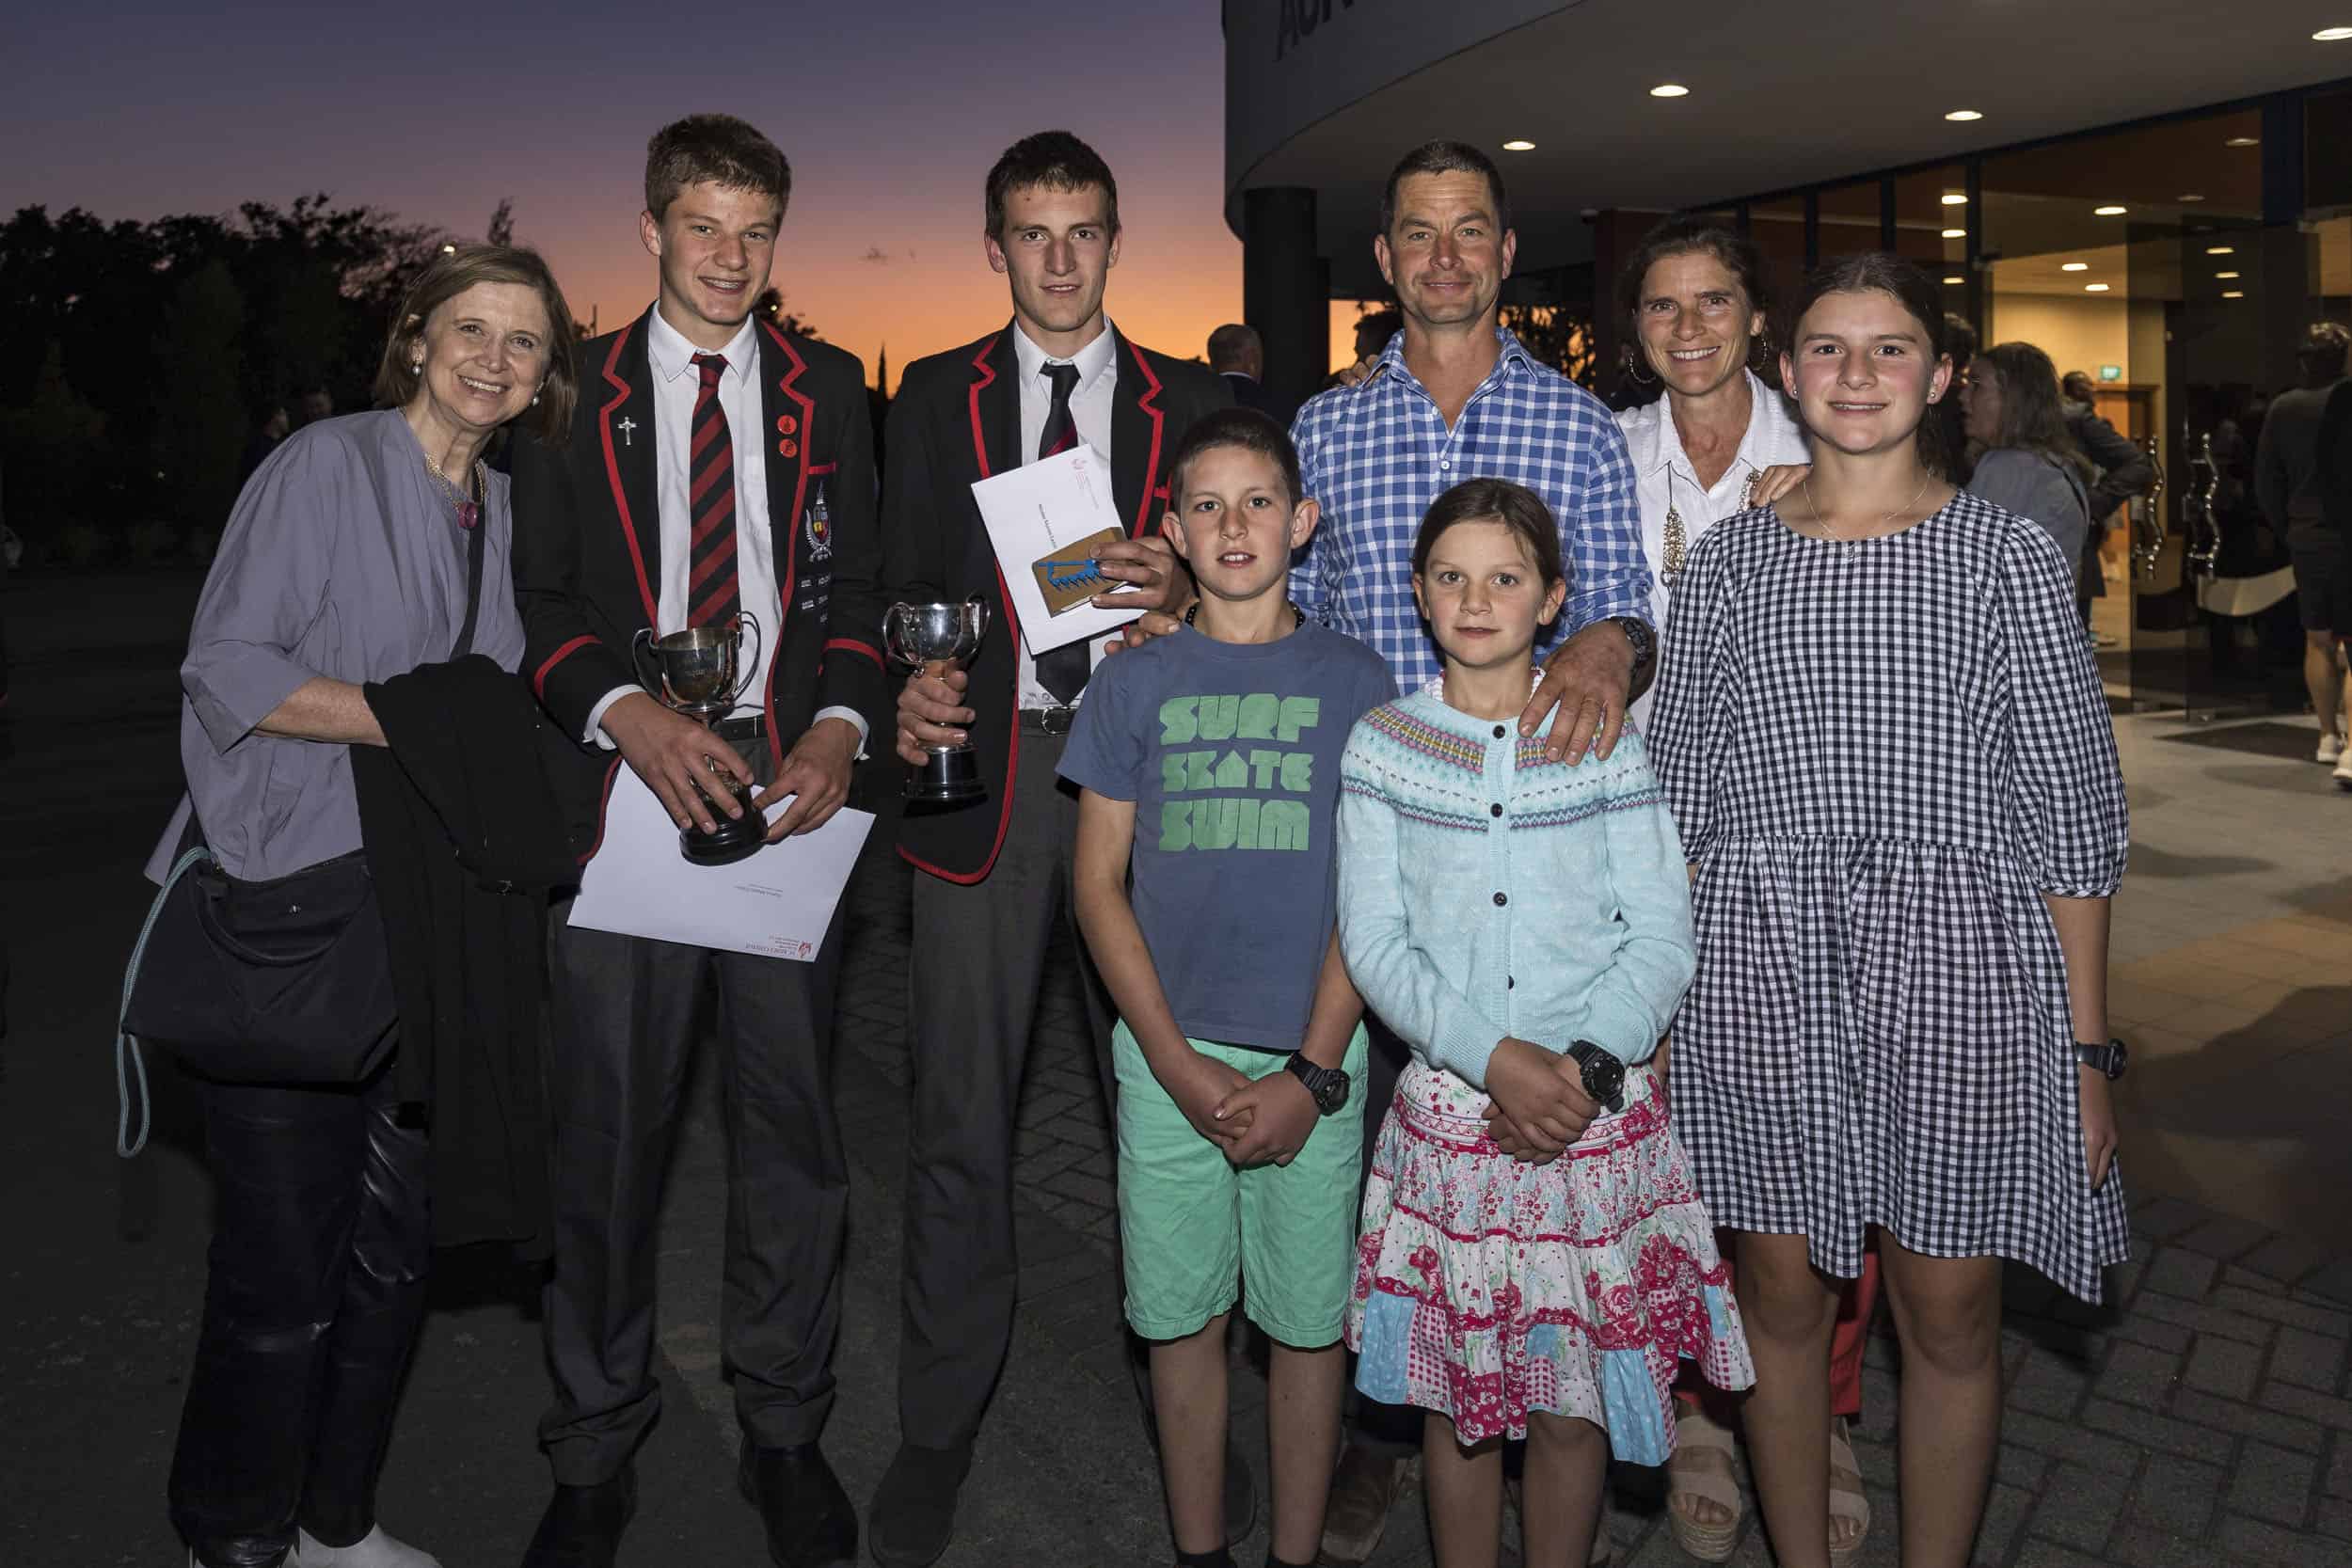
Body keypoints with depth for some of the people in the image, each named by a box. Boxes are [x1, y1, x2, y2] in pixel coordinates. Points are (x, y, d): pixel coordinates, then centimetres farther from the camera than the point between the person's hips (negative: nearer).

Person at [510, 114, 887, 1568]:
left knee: (794, 1122, 8)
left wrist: (842, 724, -10)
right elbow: (541, 600, 5)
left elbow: (856, 583, 9)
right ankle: (598, 1450, 27)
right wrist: (631, 713, -14)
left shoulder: (827, 389, 11)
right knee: (610, 1134, 7)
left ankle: (786, 1429, 28)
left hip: (788, 787, 1)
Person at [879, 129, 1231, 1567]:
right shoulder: (935, 398, 11)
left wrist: (1181, 592, -13)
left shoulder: (1193, 403, 10)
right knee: (962, 1112, 4)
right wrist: (910, 691, -11)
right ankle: (942, 1424, 20)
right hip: (986, 761, 0)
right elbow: (907, 584, 8)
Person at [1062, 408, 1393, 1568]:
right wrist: (1179, 1062, -6)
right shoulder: (1133, 686, 4)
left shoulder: (1354, 682, 2)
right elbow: (1098, 884, 2)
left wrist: (1312, 1071, -8)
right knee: (1182, 1315, 10)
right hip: (1170, 1053, 1)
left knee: (1308, 1317, 8)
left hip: (1313, 1053, 0)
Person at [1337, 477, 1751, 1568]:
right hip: (1448, 1109, 0)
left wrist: (1585, 1067, -16)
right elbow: (1373, 942, -5)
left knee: (1575, 1400, 10)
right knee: (1459, 1394, 11)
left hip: (1598, 1112, 0)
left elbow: (1662, 934, -3)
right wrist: (1492, 1059, -16)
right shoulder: (1382, 745, 1)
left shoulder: (1605, 744, 0)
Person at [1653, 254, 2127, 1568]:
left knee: (1951, 1318, 9)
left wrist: (2089, 1042, -2)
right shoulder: (1729, 561, 6)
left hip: (1959, 967, -1)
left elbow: (2076, 813, 1)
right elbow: (1680, 804, 8)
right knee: (1783, 1299, 12)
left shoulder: (2007, 552, 2)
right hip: (1760, 968, 1)